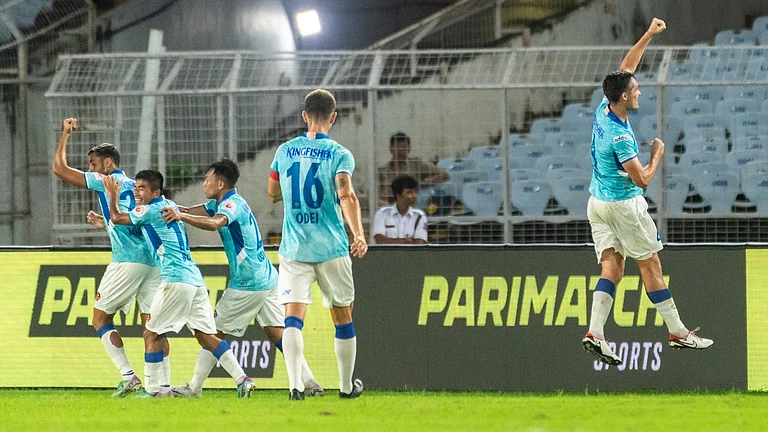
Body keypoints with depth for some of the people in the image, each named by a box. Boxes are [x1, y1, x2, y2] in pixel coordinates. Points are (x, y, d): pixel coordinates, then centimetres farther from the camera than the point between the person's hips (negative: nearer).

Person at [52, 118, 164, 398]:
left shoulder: (107, 181, 2)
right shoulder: (134, 186, 22)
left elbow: (60, 169, 4)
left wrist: (65, 135, 14)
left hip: (128, 260, -7)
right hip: (153, 259, 7)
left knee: (101, 318, 3)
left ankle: (128, 376, -8)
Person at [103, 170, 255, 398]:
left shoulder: (151, 210, -4)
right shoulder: (169, 206, 20)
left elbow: (117, 218, 7)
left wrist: (113, 196, 26)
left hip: (176, 279, -8)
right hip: (195, 278, 8)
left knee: (152, 334, 0)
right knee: (206, 335, 5)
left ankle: (156, 388, -1)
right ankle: (241, 378, -3)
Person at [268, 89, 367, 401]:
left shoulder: (285, 151, 6)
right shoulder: (339, 154, -5)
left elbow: (272, 194, 19)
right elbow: (346, 196, -22)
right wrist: (359, 233, -29)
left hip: (293, 248, 2)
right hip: (332, 248, -2)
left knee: (293, 317, -6)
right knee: (343, 317, 14)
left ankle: (295, 384, -25)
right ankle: (346, 386, 24)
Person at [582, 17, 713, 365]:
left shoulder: (604, 111, -2)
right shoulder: (620, 136, -26)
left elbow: (625, 68, 11)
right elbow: (643, 180, -20)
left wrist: (648, 36, 8)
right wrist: (657, 154, -3)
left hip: (598, 203, 8)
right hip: (625, 205, -8)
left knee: (612, 268, 3)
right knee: (651, 266, 3)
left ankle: (595, 332, -12)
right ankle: (678, 333, 11)